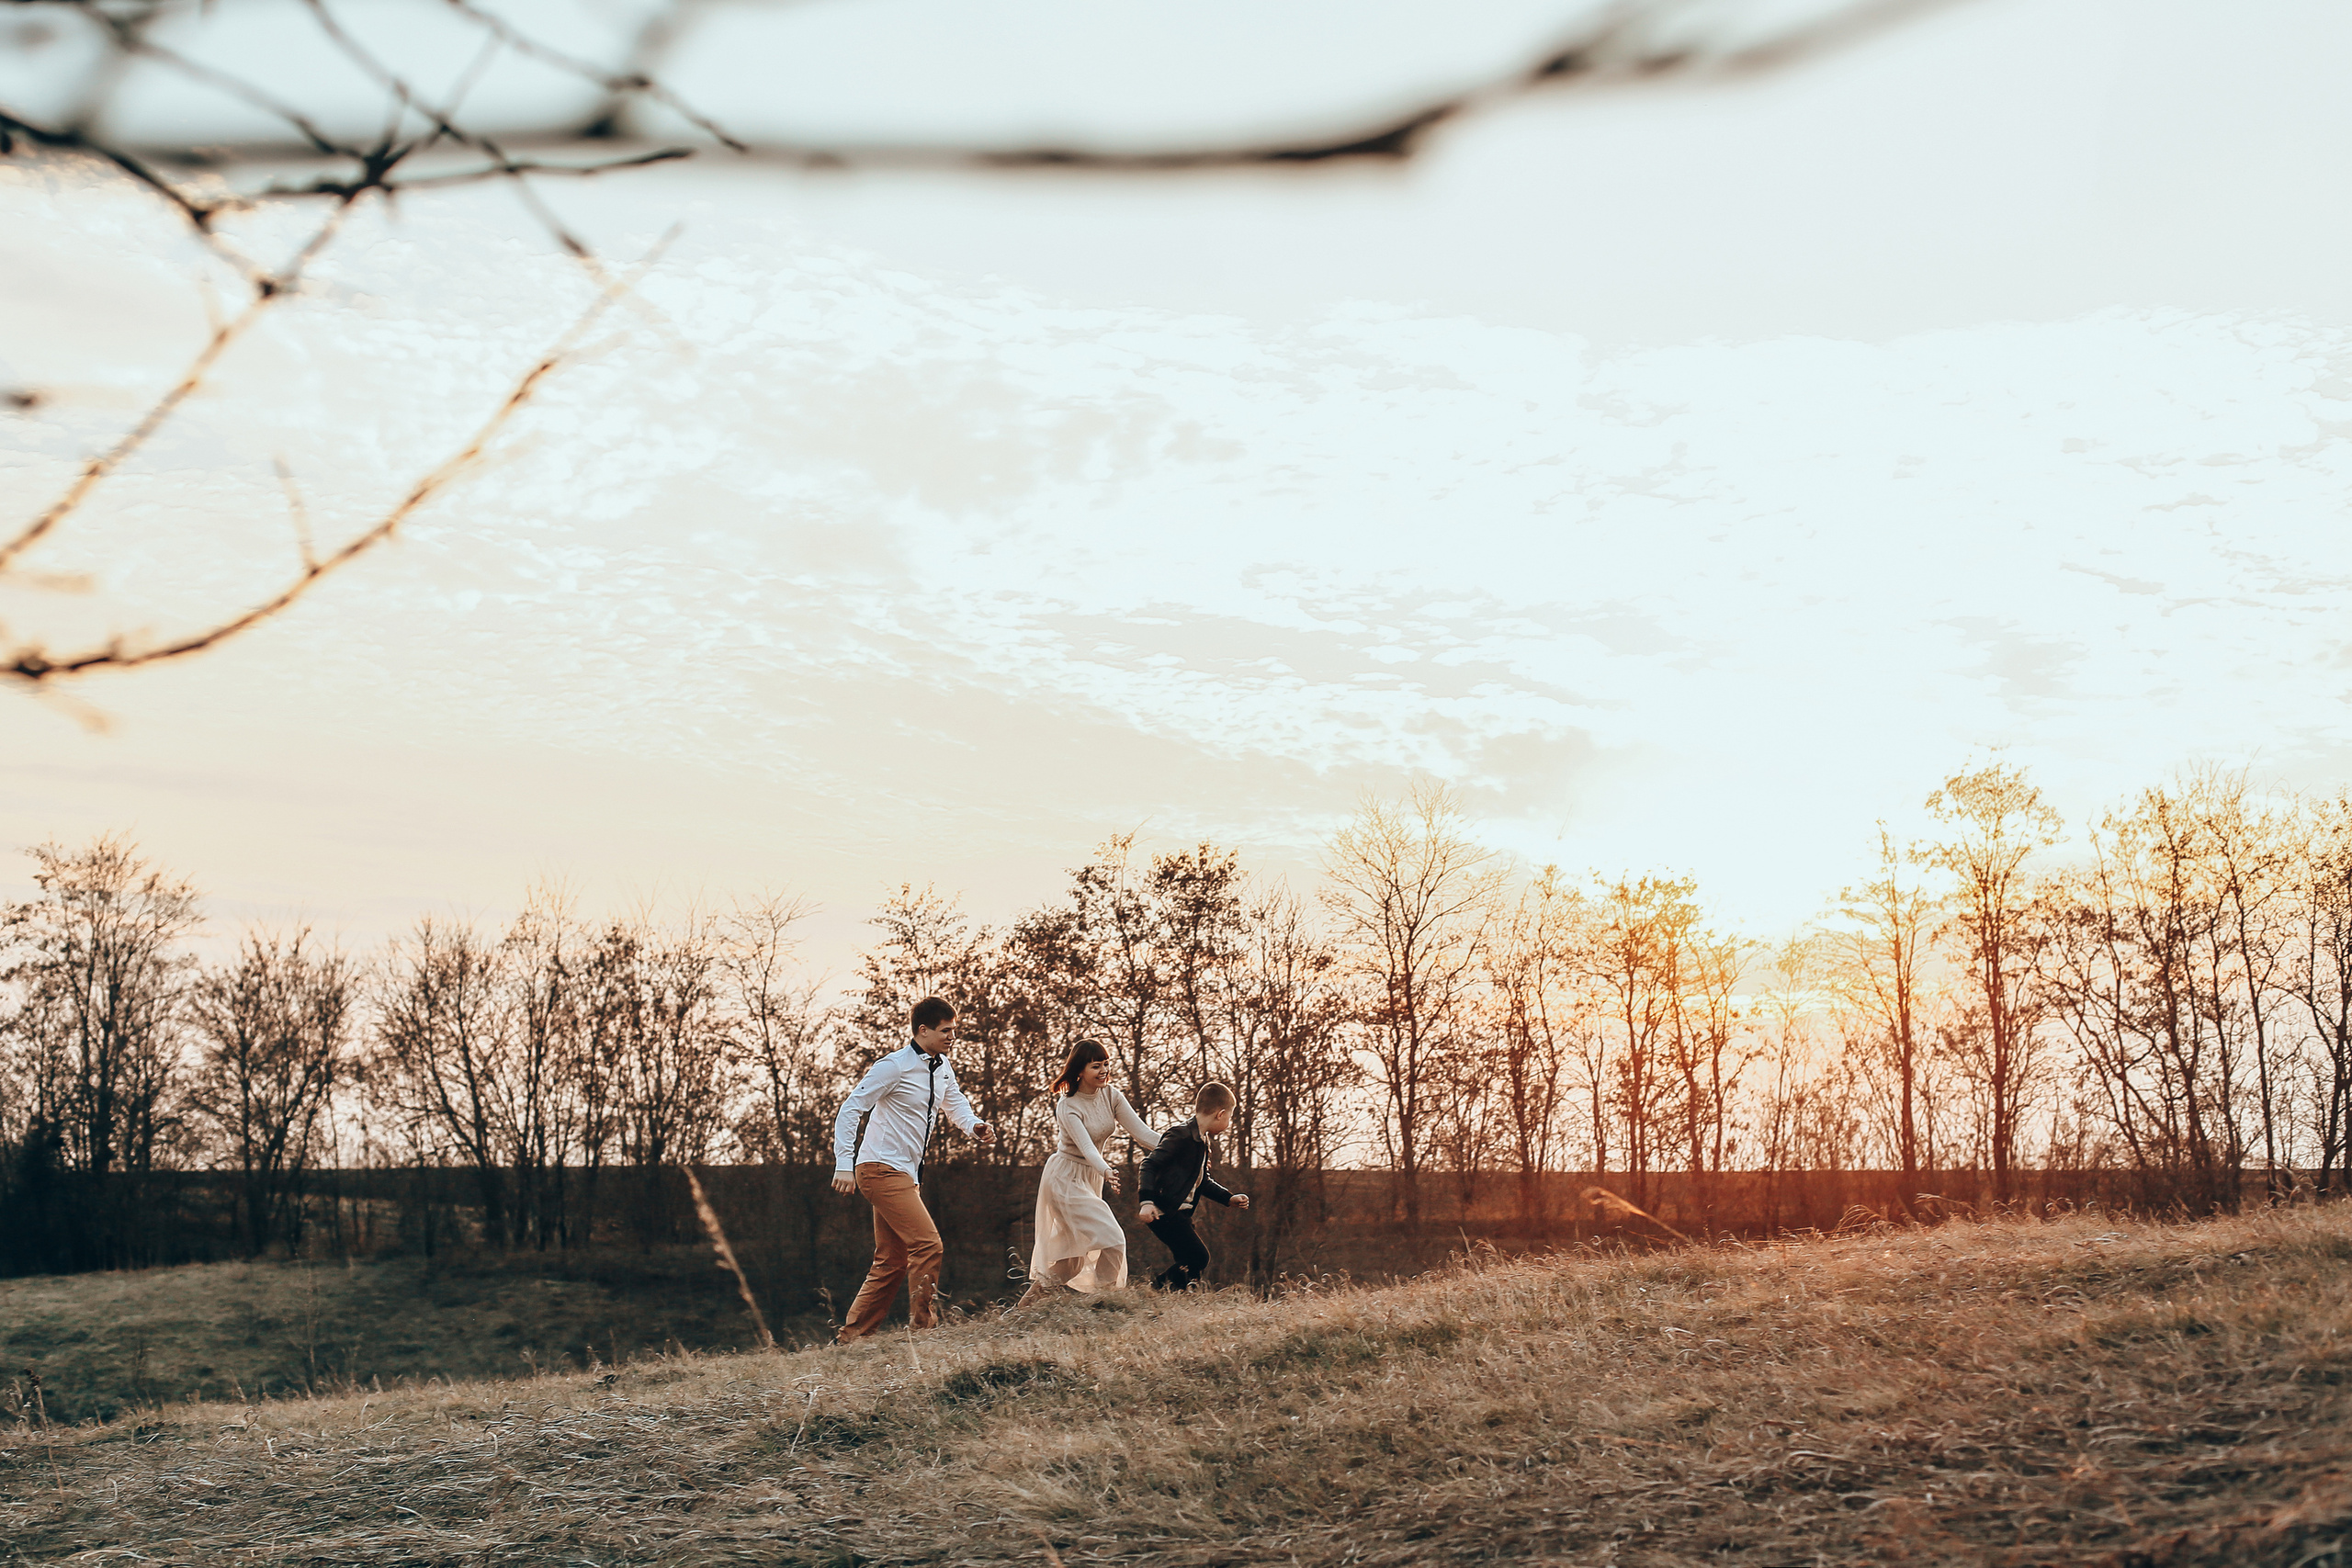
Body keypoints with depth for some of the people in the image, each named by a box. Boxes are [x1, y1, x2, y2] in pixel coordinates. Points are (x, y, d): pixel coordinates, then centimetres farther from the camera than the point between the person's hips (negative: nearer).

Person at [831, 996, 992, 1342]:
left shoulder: (942, 1068, 11)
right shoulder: (895, 1066, -14)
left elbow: (956, 1104, 25)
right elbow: (851, 1109, -14)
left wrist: (975, 1126, 1)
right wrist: (844, 1165, -20)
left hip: (906, 1176, 9)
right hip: (881, 1170, -9)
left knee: (891, 1263, 9)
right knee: (927, 1244, -18)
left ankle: (851, 1337, 14)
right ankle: (921, 1327, -14)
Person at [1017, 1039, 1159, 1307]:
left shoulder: (1110, 1095, -3)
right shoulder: (1067, 1106, -21)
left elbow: (1141, 1132, -10)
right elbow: (1086, 1146, -35)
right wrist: (1106, 1172, -54)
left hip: (1090, 1179, 8)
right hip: (1066, 1179, -8)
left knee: (1073, 1257, 13)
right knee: (1113, 1241, -18)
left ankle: (1027, 1304, 26)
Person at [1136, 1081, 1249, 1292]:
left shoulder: (1202, 1141, 18)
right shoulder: (1181, 1135, -14)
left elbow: (1202, 1183, 30)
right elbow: (1150, 1165, -20)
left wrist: (1229, 1198, 25)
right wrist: (1147, 1201, -30)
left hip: (1180, 1213, 10)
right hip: (1164, 1211, -10)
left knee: (1190, 1263, 8)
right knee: (1198, 1258, -13)